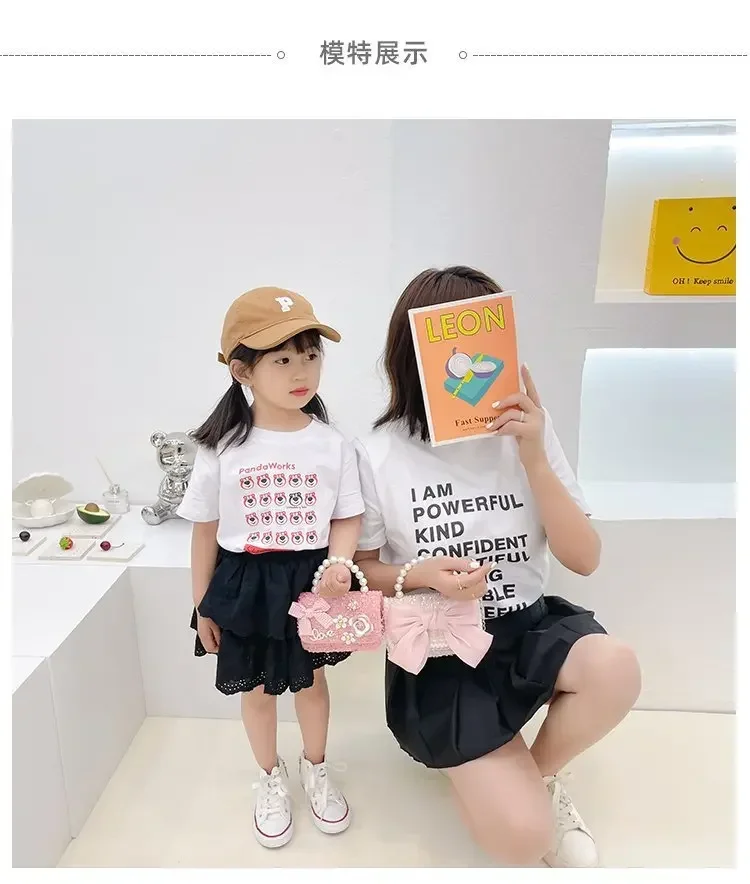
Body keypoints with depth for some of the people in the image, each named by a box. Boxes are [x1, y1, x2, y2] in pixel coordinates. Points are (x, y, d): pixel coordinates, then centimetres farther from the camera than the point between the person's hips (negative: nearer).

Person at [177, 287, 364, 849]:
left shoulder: (332, 445, -10)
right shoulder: (222, 449, -12)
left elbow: (348, 519, -3)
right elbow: (205, 533, -2)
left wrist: (338, 564, -22)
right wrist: (202, 607, 3)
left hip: (312, 581, 1)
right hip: (245, 586, 0)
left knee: (312, 680, 21)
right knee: (257, 690, 19)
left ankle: (315, 768, 51)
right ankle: (271, 777, 49)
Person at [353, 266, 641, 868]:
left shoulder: (525, 429, -6)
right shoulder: (379, 455, -12)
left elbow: (585, 560, -7)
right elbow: (364, 570, 1)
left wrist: (533, 458, -19)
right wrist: (421, 576, -21)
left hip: (526, 624, 3)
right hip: (438, 648, -2)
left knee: (615, 669, -30)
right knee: (521, 836, -17)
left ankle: (542, 778, 3)